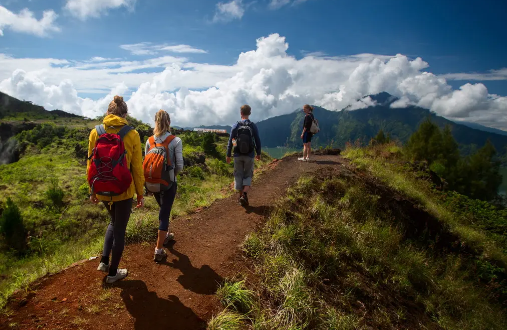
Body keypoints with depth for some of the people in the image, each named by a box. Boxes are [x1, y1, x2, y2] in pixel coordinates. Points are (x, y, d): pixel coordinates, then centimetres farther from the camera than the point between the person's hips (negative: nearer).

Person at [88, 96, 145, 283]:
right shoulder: (132, 134, -11)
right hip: (124, 190, -3)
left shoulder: (95, 132, -3)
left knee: (114, 222, 29)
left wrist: (93, 190, 13)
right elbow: (137, 167, -8)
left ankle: (104, 261, 25)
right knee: (120, 230, 13)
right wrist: (140, 193, 2)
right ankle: (113, 273, 26)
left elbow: (91, 164, 2)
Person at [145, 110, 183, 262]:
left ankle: (165, 235, 45)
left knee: (163, 210, 25)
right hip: (168, 182, -4)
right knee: (165, 213, 3)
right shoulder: (176, 141, -13)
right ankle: (159, 250, 6)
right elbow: (179, 165, -12)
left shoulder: (149, 141, -2)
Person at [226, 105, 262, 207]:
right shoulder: (253, 126, -4)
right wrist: (258, 154, 14)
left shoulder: (236, 126, -4)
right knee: (248, 176, 9)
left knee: (238, 175, 12)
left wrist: (228, 155, 5)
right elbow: (258, 141, 1)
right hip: (249, 156, 0)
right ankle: (245, 195, -11)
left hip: (238, 156, 0)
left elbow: (230, 141, -3)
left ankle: (241, 196, 18)